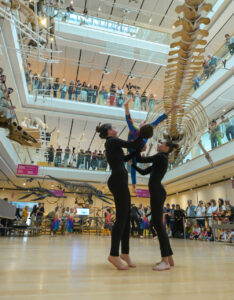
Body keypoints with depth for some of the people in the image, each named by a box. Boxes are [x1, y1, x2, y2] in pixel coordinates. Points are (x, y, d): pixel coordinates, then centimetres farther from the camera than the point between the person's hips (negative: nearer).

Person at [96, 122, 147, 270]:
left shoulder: (111, 144, 25)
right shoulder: (113, 141, -3)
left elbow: (124, 158, 33)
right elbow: (133, 145, -9)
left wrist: (137, 151, 29)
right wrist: (142, 133, 5)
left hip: (119, 181, 10)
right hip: (119, 180, -10)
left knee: (126, 217, 7)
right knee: (121, 217, -12)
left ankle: (125, 253, 10)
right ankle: (114, 254, -11)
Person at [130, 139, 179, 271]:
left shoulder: (161, 156, -6)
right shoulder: (161, 160, 23)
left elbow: (141, 159, -9)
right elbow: (144, 172, 24)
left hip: (157, 193, -10)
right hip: (157, 193, 10)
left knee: (158, 224, -12)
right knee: (159, 225, 10)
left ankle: (165, 261, -10)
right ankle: (169, 259, 15)